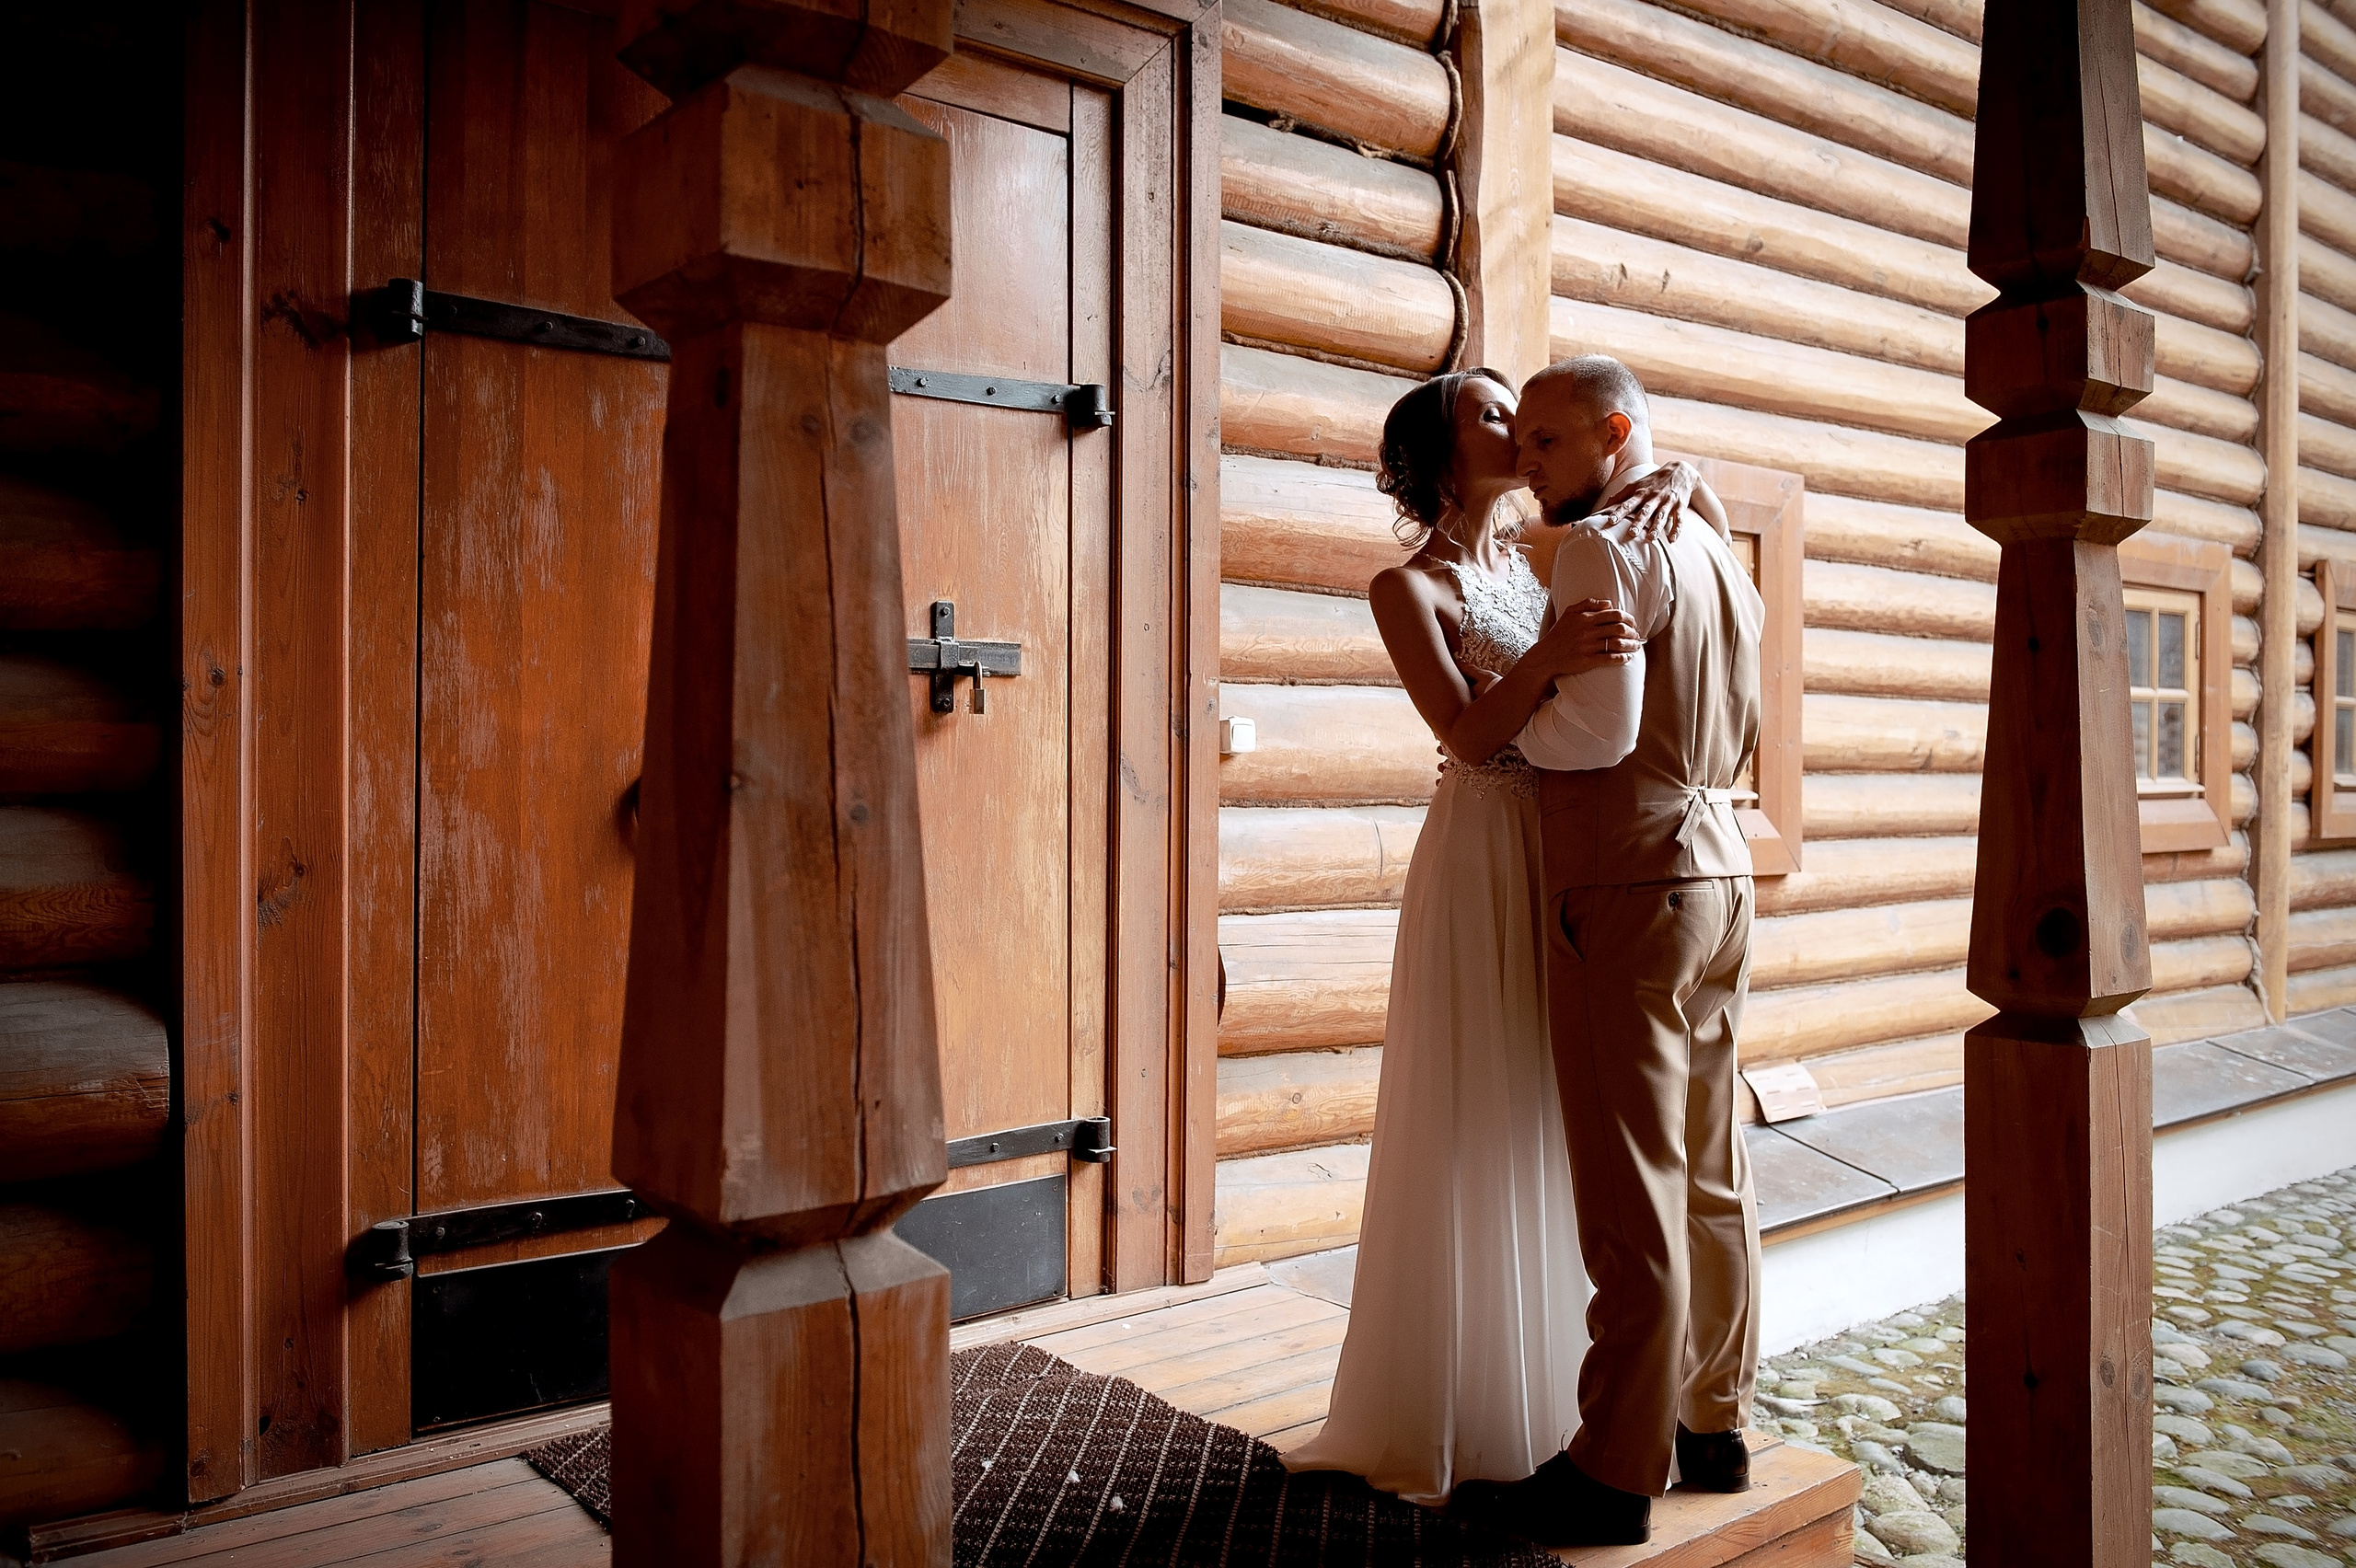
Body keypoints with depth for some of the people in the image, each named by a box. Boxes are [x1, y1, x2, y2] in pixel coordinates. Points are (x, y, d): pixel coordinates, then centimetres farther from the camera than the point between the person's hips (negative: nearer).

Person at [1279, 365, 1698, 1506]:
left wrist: (1673, 480, -4)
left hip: (1573, 860, 7)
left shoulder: (1539, 555, 11)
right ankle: (1448, 1421, 15)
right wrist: (1545, 662, -33)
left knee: (1555, 1133, 13)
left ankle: (1545, 1396, 28)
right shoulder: (1409, 587, -5)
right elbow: (1471, 734, -16)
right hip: (1485, 862, -6)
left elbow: (1690, 478, 19)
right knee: (1474, 1138, 0)